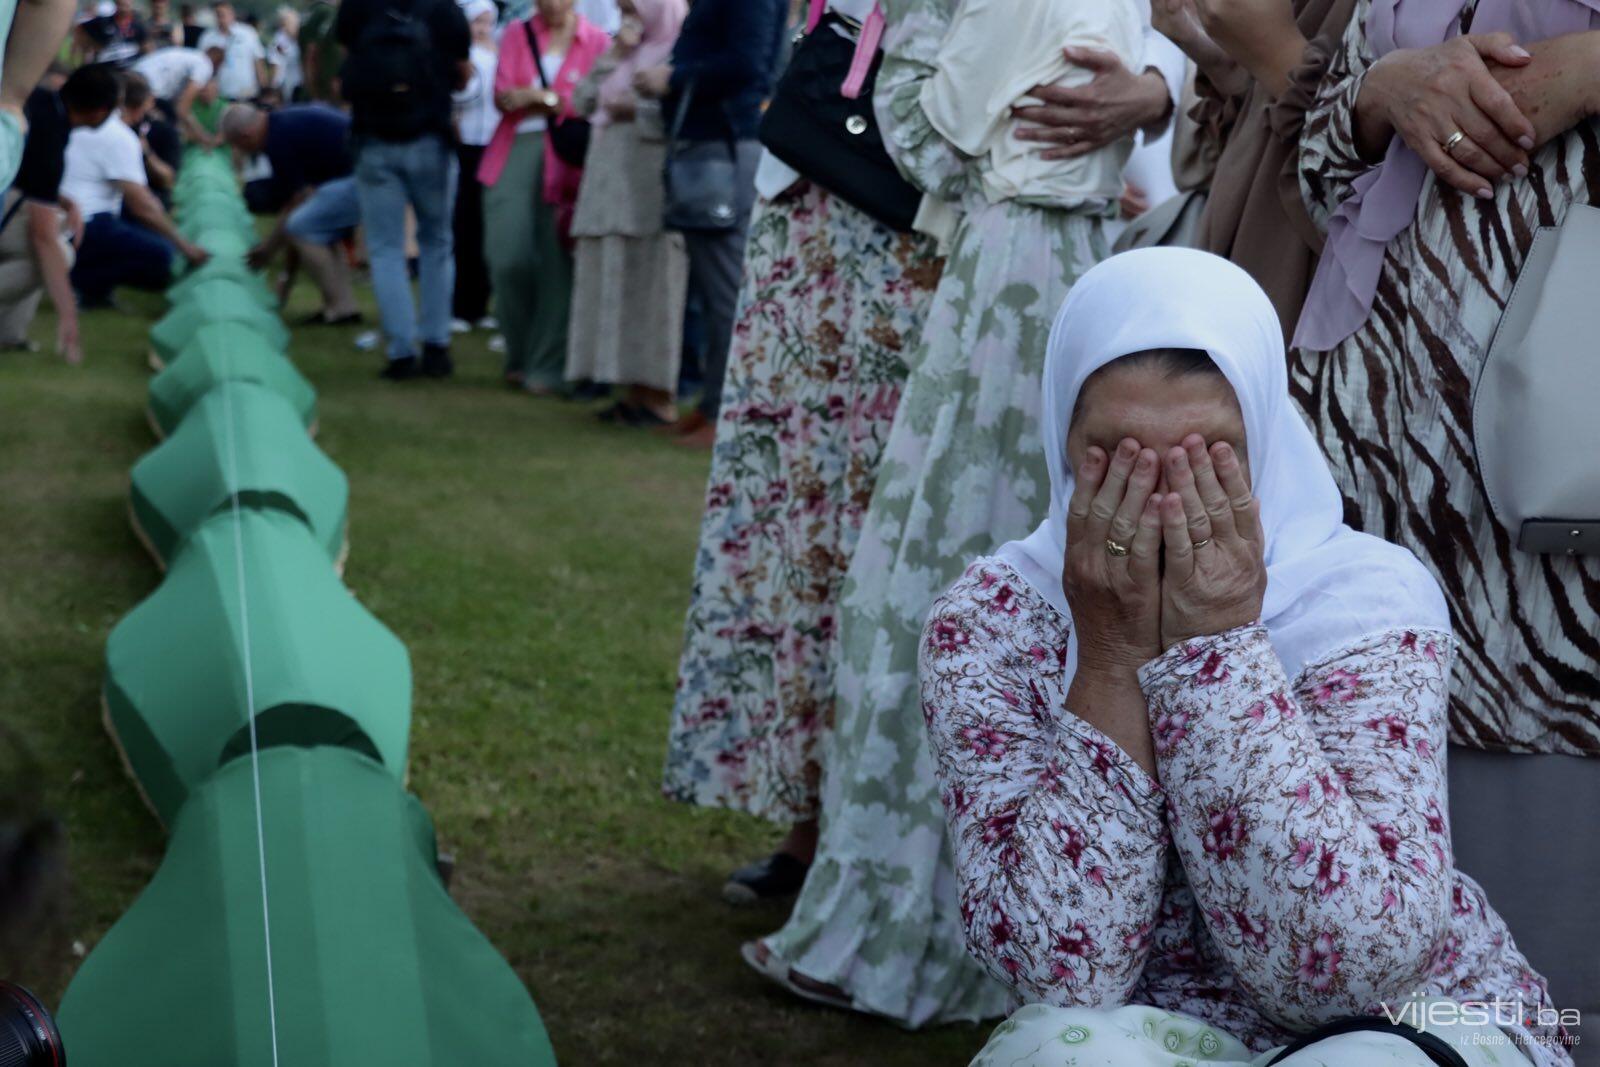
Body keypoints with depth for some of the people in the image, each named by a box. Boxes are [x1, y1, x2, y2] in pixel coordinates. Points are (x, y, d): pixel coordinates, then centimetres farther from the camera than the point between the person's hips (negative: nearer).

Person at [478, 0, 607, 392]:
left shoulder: (597, 42, 4)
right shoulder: (516, 34, 12)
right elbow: (502, 96, 3)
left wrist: (536, 97, -6)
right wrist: (559, 100, -10)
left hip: (567, 158, -2)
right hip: (514, 152, 2)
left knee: (556, 263, -7)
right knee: (507, 259, -6)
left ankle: (547, 366, 0)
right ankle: (519, 357, 13)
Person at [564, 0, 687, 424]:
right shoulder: (623, 53, 20)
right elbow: (583, 103, 14)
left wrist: (636, 112, -10)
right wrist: (612, 58, 4)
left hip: (651, 187, -8)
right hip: (610, 183, 8)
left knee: (649, 285, -7)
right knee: (616, 286, 5)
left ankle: (659, 396, -4)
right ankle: (634, 390, 9)